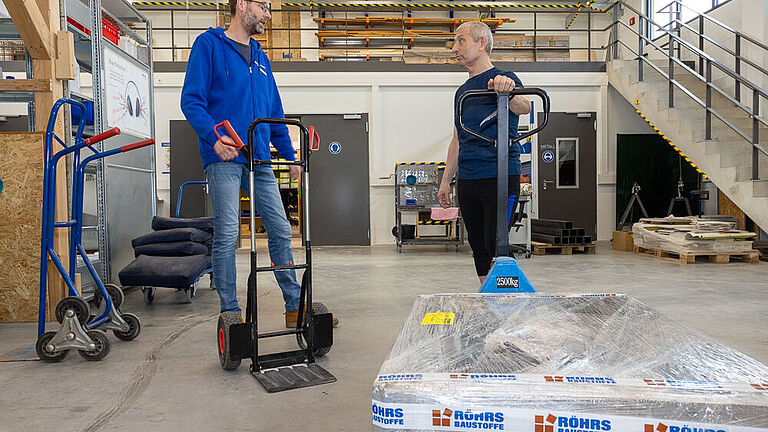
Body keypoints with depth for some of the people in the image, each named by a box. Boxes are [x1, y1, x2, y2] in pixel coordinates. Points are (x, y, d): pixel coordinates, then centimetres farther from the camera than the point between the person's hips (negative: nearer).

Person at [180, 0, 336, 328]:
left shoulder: (259, 57, 21)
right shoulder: (209, 44, 2)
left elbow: (275, 113, 23)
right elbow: (191, 100, -7)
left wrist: (290, 156, 19)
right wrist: (214, 137, -22)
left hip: (259, 159, 6)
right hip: (224, 158, -6)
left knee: (281, 230, 5)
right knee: (227, 234, -6)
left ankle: (295, 307, 14)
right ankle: (231, 312, 6)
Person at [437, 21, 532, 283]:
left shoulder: (503, 79, -3)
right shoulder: (463, 91, 19)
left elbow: (524, 107, -25)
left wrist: (508, 91, -48)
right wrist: (445, 181, 16)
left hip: (500, 179, -7)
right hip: (467, 181, 7)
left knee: (495, 247, -8)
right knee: (478, 247, 11)